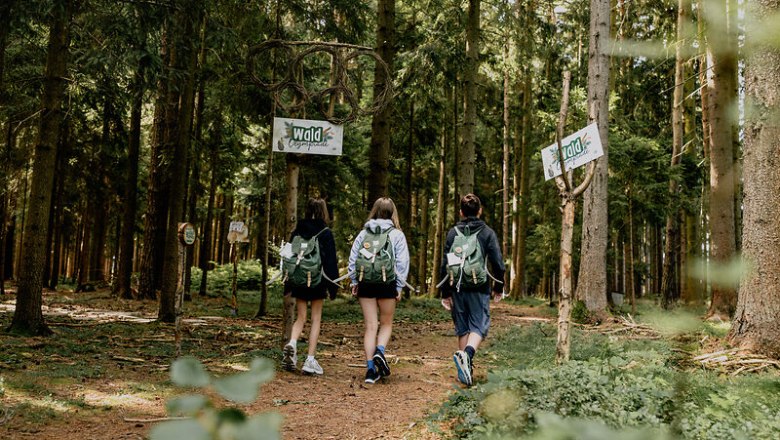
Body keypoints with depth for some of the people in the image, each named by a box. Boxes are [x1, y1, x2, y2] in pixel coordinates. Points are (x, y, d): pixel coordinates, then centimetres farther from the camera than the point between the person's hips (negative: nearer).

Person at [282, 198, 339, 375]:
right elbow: (331, 260, -7)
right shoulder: (325, 233, -6)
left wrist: (288, 284, 14)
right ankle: (310, 360, 3)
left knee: (300, 317, 14)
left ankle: (292, 344, -13)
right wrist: (332, 285, -2)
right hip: (317, 281, -3)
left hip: (298, 280, 3)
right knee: (316, 319, 6)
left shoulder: (297, 232, 5)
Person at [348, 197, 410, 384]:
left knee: (370, 326, 6)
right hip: (387, 283, -2)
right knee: (386, 323, 15)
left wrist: (354, 282, 13)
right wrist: (399, 286, 1)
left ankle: (370, 369, 2)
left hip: (365, 283, 2)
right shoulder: (396, 234, 1)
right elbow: (402, 262, -4)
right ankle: (380, 351, -11)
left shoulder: (363, 233, 9)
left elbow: (352, 258, 8)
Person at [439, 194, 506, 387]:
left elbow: (445, 264, 5)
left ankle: (466, 370, 15)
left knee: (462, 328, 12)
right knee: (479, 326, 0)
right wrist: (499, 288, 11)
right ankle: (467, 354, -27)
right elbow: (498, 263, -3)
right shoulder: (487, 233, 0)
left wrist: (445, 293, 10)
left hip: (458, 289, 3)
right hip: (479, 289, -2)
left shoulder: (453, 233, 6)